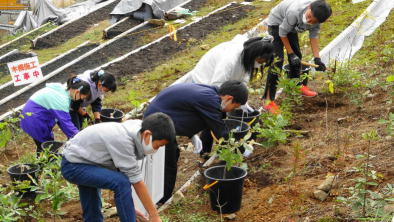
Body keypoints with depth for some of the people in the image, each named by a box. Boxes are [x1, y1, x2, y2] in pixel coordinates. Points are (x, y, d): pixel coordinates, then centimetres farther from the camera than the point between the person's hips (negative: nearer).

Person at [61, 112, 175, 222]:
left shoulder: (135, 131, -6)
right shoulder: (122, 139, -32)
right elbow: (136, 180, -27)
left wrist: (129, 207, 2)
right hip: (73, 166, -9)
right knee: (122, 182, -24)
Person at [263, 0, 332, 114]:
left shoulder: (316, 16, -23)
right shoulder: (294, 12, -42)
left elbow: (314, 36, -12)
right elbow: (282, 33, -26)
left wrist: (317, 58, -19)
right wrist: (291, 54, -20)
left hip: (291, 26, 7)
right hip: (277, 24, -7)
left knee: (297, 56, 15)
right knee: (277, 60, -17)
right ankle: (268, 100, -18)